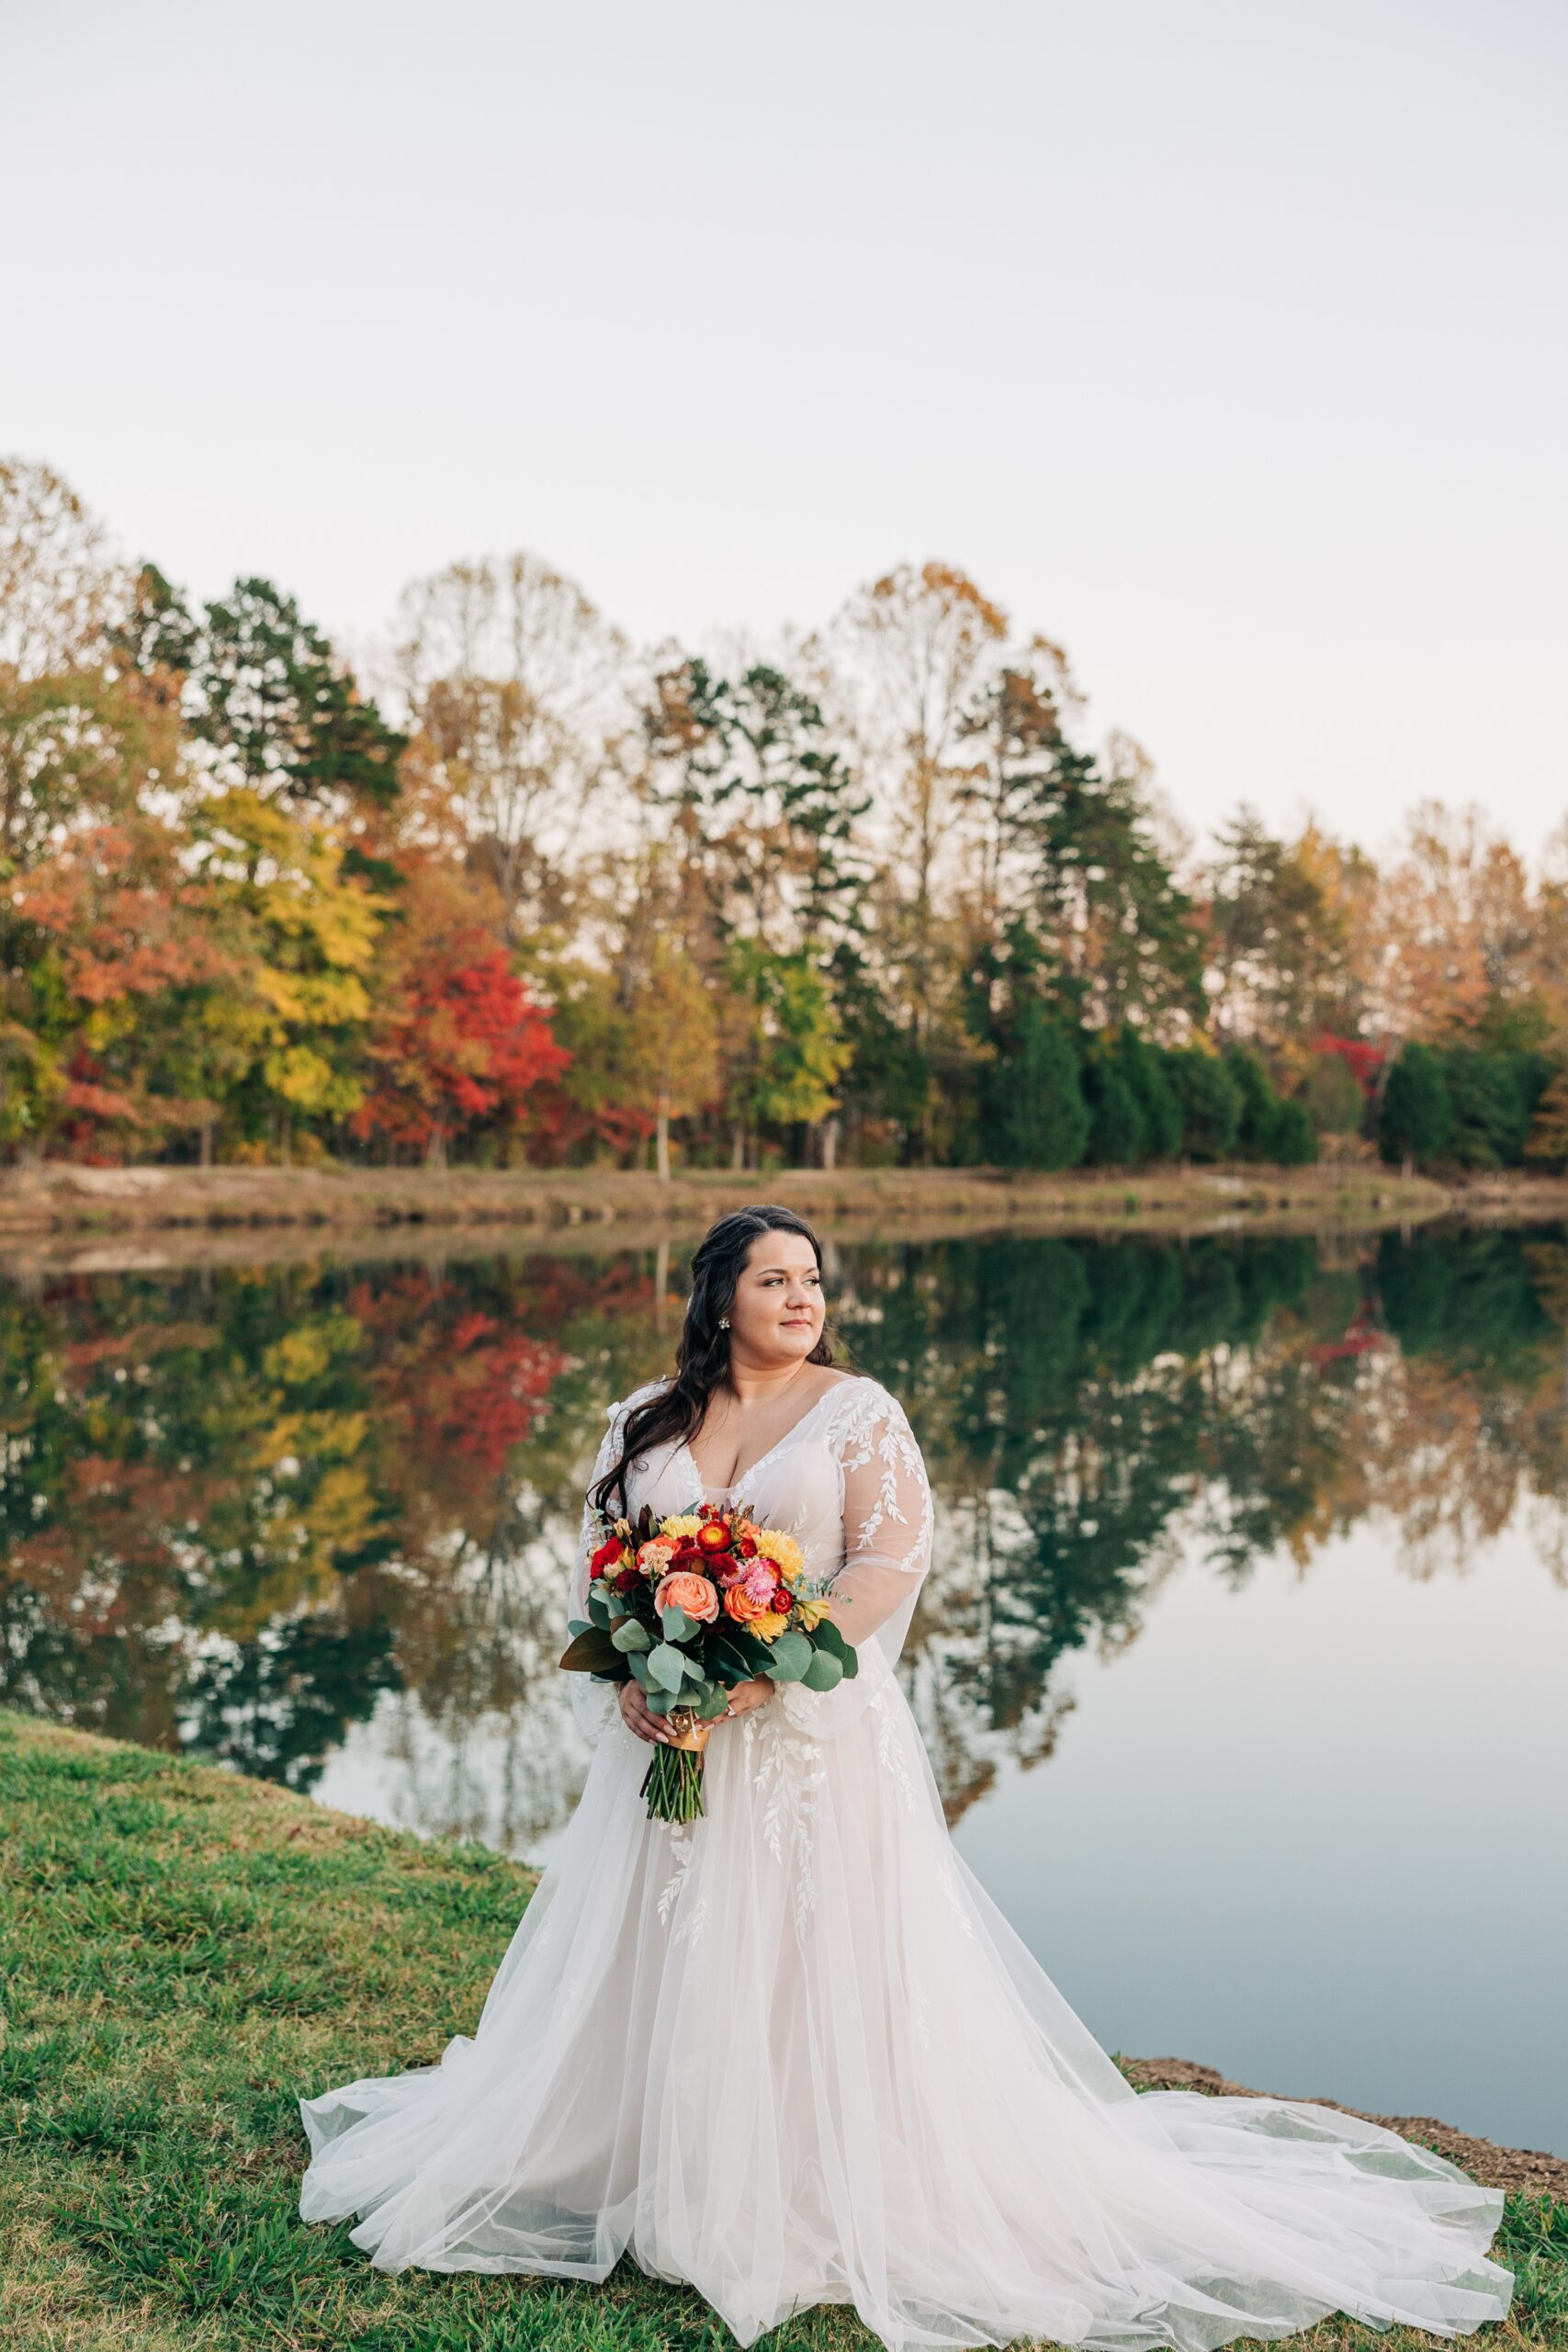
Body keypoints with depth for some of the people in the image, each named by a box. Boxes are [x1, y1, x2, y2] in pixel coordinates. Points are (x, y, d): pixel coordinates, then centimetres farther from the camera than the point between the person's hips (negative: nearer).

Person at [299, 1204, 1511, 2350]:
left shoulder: (857, 1410, -4)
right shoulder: (645, 1421, 7)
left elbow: (889, 1563, -13)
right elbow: (596, 1568, 8)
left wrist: (763, 1671, -21)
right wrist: (626, 1677, -10)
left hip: (813, 1733, -4)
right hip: (670, 1736, 4)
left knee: (820, 1960, 0)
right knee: (660, 1963, 11)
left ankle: (843, 2202, 18)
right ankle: (676, 2185, 30)